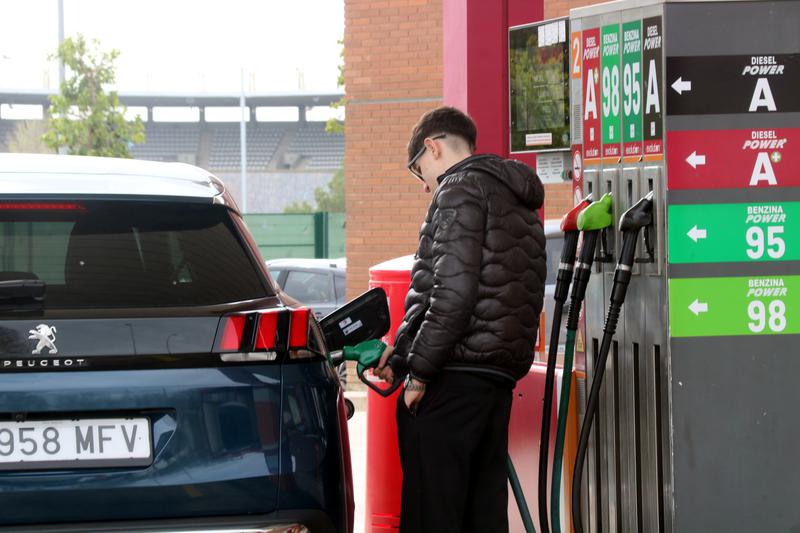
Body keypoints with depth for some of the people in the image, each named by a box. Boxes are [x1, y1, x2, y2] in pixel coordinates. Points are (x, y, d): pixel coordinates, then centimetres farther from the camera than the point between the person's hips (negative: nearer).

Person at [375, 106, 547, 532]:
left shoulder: (461, 189, -6)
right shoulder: (520, 204, 24)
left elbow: (454, 292, -17)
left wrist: (419, 370, -14)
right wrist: (399, 353, 23)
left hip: (453, 381, -9)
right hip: (500, 378, 9)